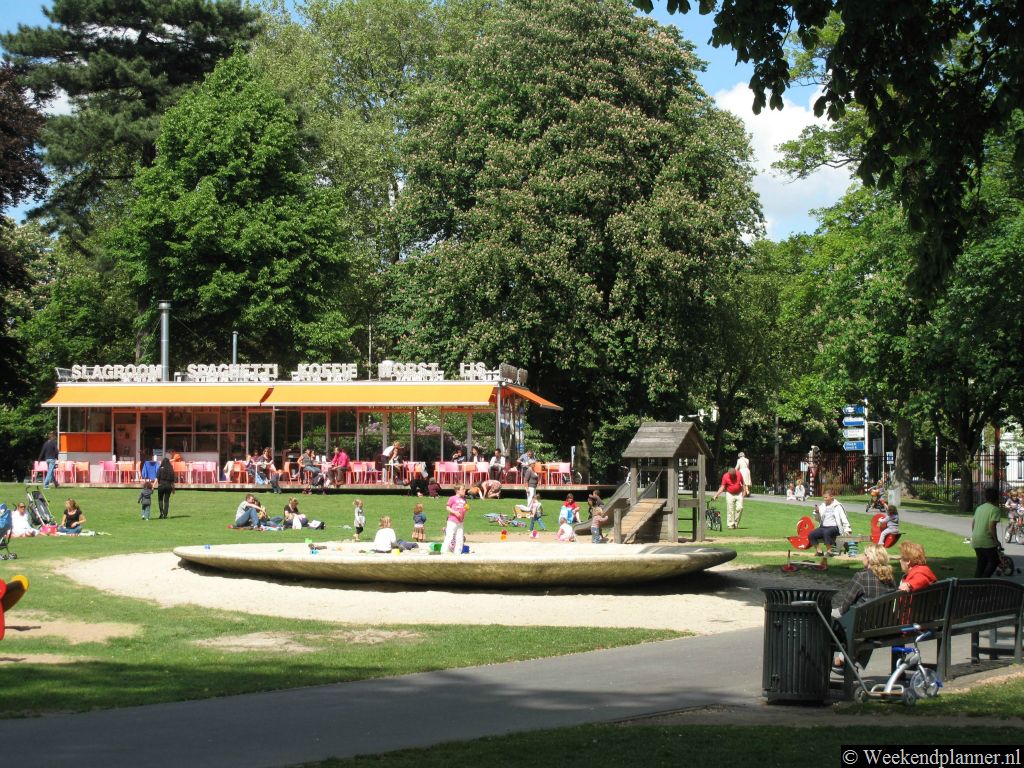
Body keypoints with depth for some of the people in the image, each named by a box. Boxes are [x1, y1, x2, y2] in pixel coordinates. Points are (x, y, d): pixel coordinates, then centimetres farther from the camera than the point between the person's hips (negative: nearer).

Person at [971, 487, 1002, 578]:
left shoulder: (979, 508, 13)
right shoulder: (995, 509, -10)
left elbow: (973, 525, 16)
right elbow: (992, 527, -18)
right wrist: (996, 540, -10)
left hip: (976, 541, 7)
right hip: (987, 541, -7)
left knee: (980, 563, 16)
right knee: (994, 561, 5)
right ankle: (983, 581, -7)